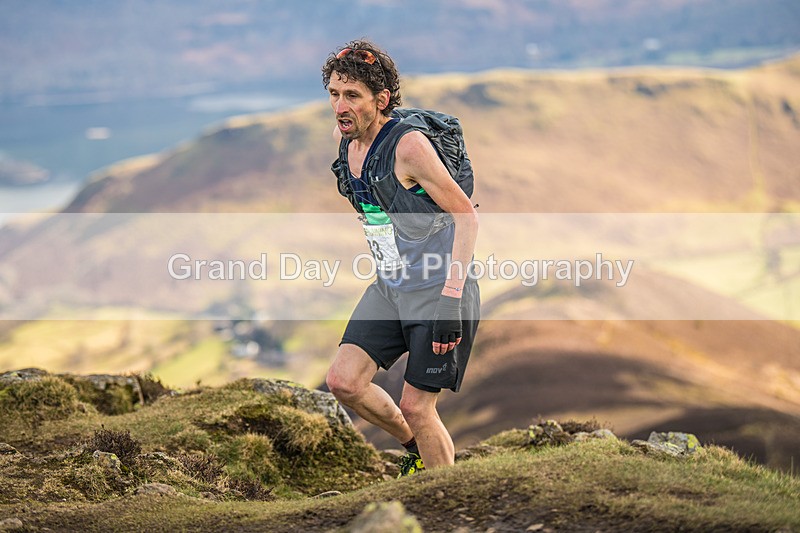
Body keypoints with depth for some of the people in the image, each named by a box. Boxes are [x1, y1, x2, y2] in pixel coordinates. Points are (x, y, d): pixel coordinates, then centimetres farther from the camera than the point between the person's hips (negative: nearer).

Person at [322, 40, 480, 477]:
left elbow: (467, 215, -20)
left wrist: (450, 296, -25)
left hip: (439, 291, -7)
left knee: (415, 406, -6)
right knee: (343, 382, -4)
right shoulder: (343, 138, 1)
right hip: (388, 288, 7)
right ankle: (416, 448, 21)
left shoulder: (409, 145, -22)